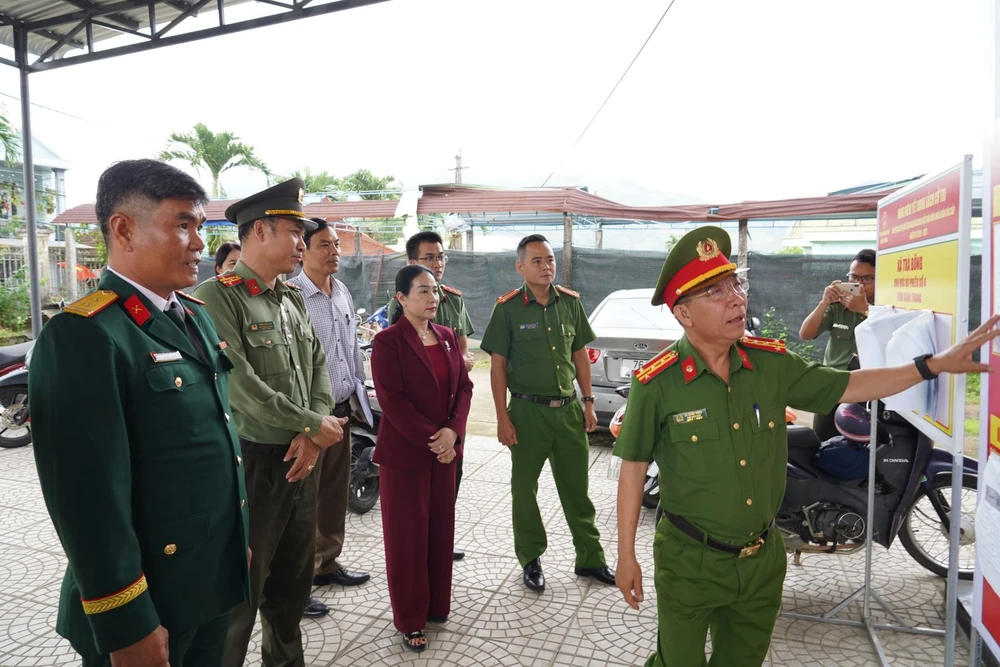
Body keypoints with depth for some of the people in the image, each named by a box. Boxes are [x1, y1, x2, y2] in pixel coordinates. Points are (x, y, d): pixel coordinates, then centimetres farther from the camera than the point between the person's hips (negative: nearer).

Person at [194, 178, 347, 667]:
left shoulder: (293, 300, 10)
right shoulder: (217, 296, -14)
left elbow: (317, 367, 8)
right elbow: (240, 384, -22)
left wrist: (310, 437, -8)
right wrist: (315, 425, -15)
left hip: (300, 461, 7)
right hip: (250, 465, -7)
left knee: (294, 581, 21)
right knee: (240, 591, 8)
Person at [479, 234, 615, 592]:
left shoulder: (570, 302, 4)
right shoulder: (508, 308, -8)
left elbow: (579, 354, 11)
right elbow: (497, 366, -7)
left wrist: (588, 402, 7)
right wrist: (503, 419, -11)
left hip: (568, 409, 4)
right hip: (528, 411, -3)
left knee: (577, 487, 13)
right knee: (525, 489, 10)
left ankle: (590, 557, 29)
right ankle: (531, 560, 28)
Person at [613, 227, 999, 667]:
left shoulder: (771, 363, -6)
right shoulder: (656, 383, -19)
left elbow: (846, 387, 8)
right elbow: (634, 467, -11)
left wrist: (934, 365, 0)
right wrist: (626, 557, -7)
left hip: (762, 559, 5)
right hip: (689, 564, -4)